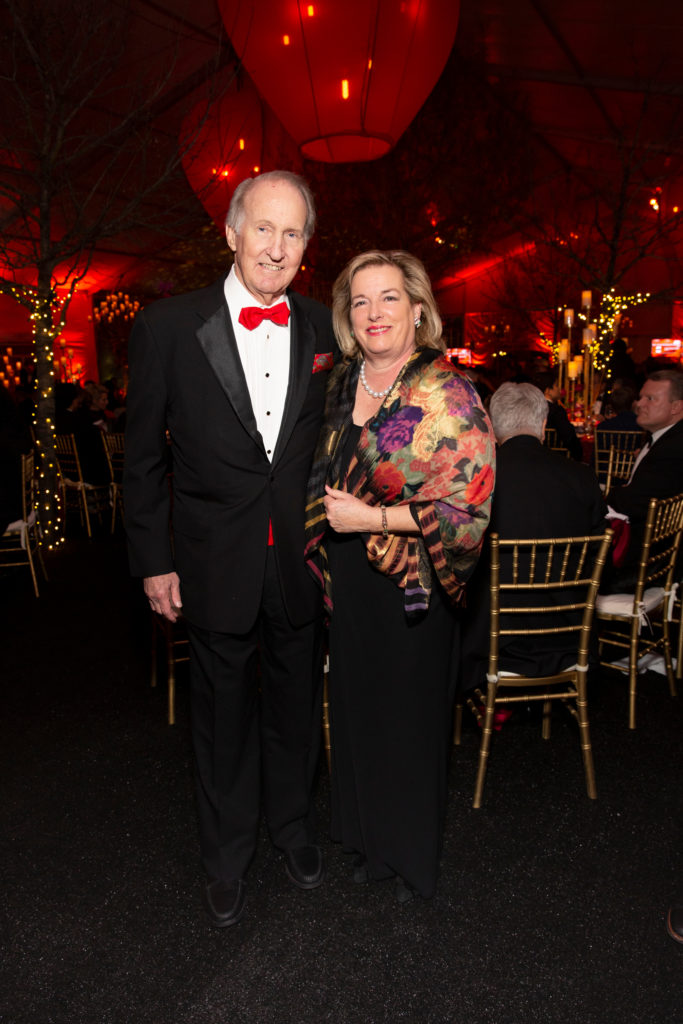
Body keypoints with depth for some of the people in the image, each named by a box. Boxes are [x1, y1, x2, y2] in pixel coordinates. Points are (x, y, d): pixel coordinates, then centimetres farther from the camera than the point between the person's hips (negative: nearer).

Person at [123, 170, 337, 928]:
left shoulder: (325, 330, 0)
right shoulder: (168, 326, -7)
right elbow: (142, 455, -3)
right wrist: (153, 560, -4)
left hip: (301, 565, 3)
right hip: (216, 567, -2)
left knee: (296, 709, 20)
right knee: (223, 719, 15)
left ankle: (294, 829, 47)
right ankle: (226, 859, 40)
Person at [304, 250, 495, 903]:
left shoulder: (445, 395, -14)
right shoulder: (342, 383, 5)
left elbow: (470, 505, -18)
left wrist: (372, 518, -19)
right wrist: (328, 516, 6)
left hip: (411, 582, -5)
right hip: (348, 579, 6)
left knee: (408, 714, 9)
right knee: (355, 707, 16)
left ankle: (412, 858, 35)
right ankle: (367, 840, 40)